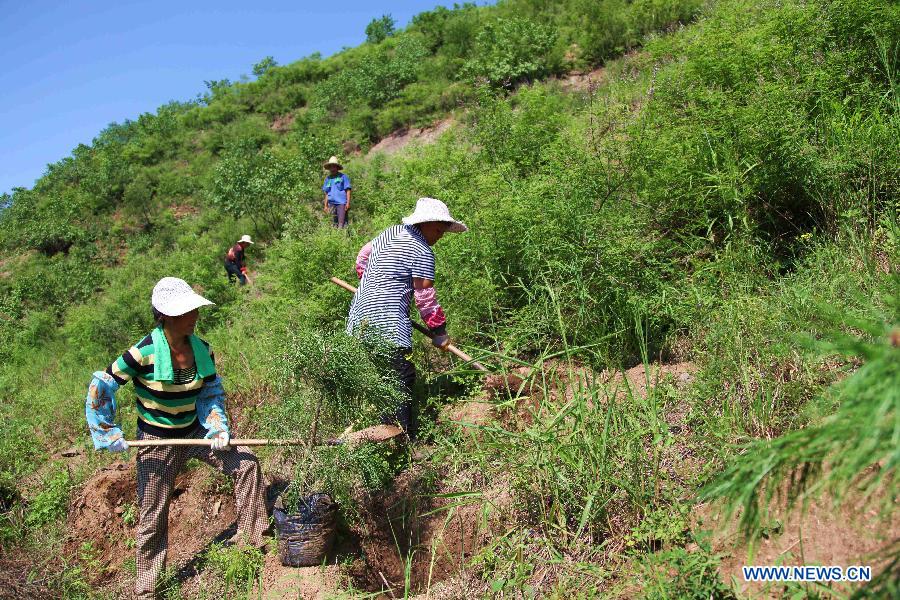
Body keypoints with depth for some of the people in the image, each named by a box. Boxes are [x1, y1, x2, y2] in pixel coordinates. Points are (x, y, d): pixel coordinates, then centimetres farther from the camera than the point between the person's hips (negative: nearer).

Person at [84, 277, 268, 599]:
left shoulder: (202, 350, -10)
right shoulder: (144, 353, -25)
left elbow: (211, 394, 3)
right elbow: (101, 388, -15)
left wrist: (218, 428, -11)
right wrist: (108, 434, -13)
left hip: (194, 431, 5)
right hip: (157, 442, -5)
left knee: (246, 463, -1)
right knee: (153, 517, 6)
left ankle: (250, 534, 15)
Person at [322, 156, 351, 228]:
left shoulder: (343, 177, 1)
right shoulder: (328, 179, 15)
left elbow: (348, 190, -1)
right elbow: (327, 193, 20)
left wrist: (348, 203, -9)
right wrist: (325, 205, 16)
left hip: (341, 203, -5)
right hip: (332, 204, 5)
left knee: (341, 223, -12)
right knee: (335, 223, 8)